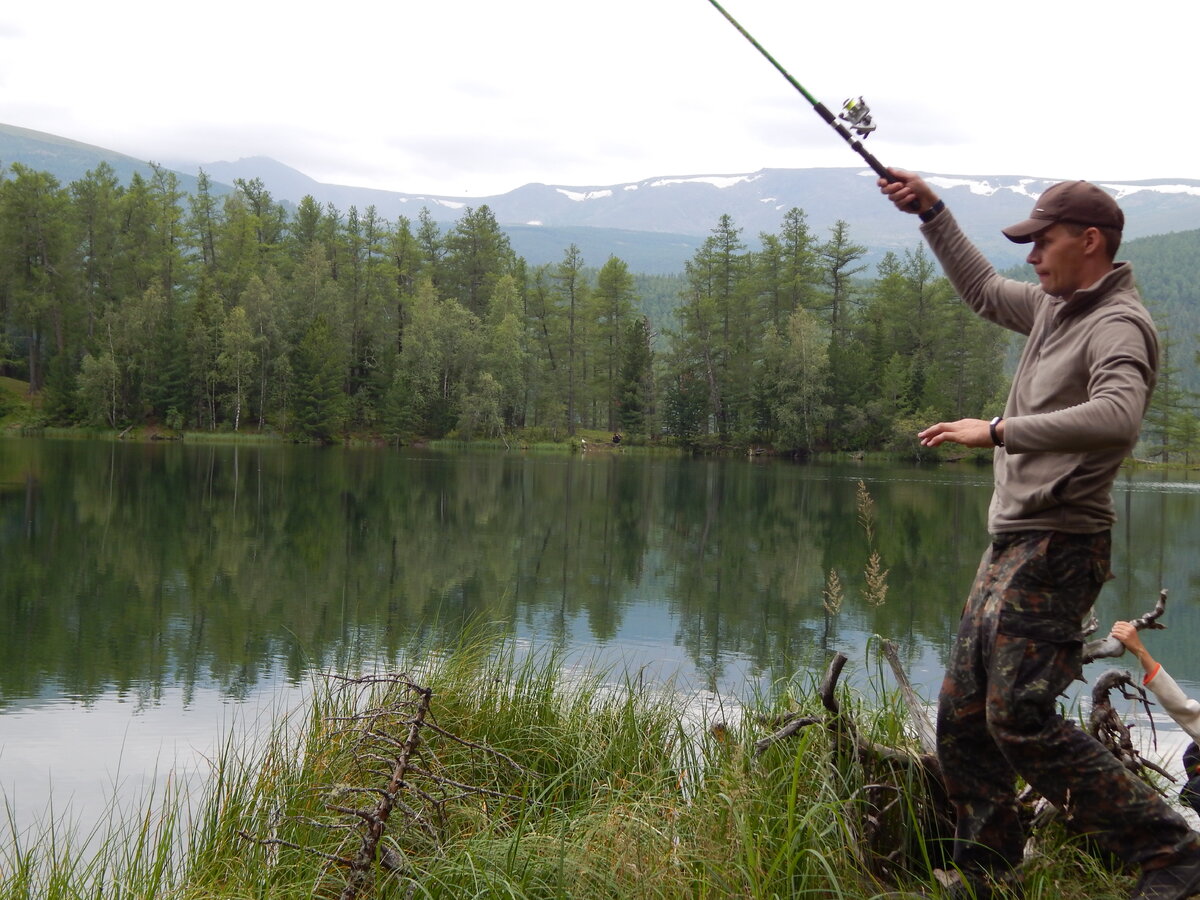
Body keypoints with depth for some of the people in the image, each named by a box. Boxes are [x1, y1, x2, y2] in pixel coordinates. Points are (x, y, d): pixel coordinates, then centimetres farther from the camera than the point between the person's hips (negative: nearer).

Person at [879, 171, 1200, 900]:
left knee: (1021, 718, -15)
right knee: (963, 716, 10)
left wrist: (998, 430, -32)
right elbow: (985, 291, 34)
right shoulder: (1056, 307, 15)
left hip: (1058, 545, -10)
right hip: (1015, 542, 10)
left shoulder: (1118, 325, -14)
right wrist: (933, 212, 30)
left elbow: (1117, 417, -33)